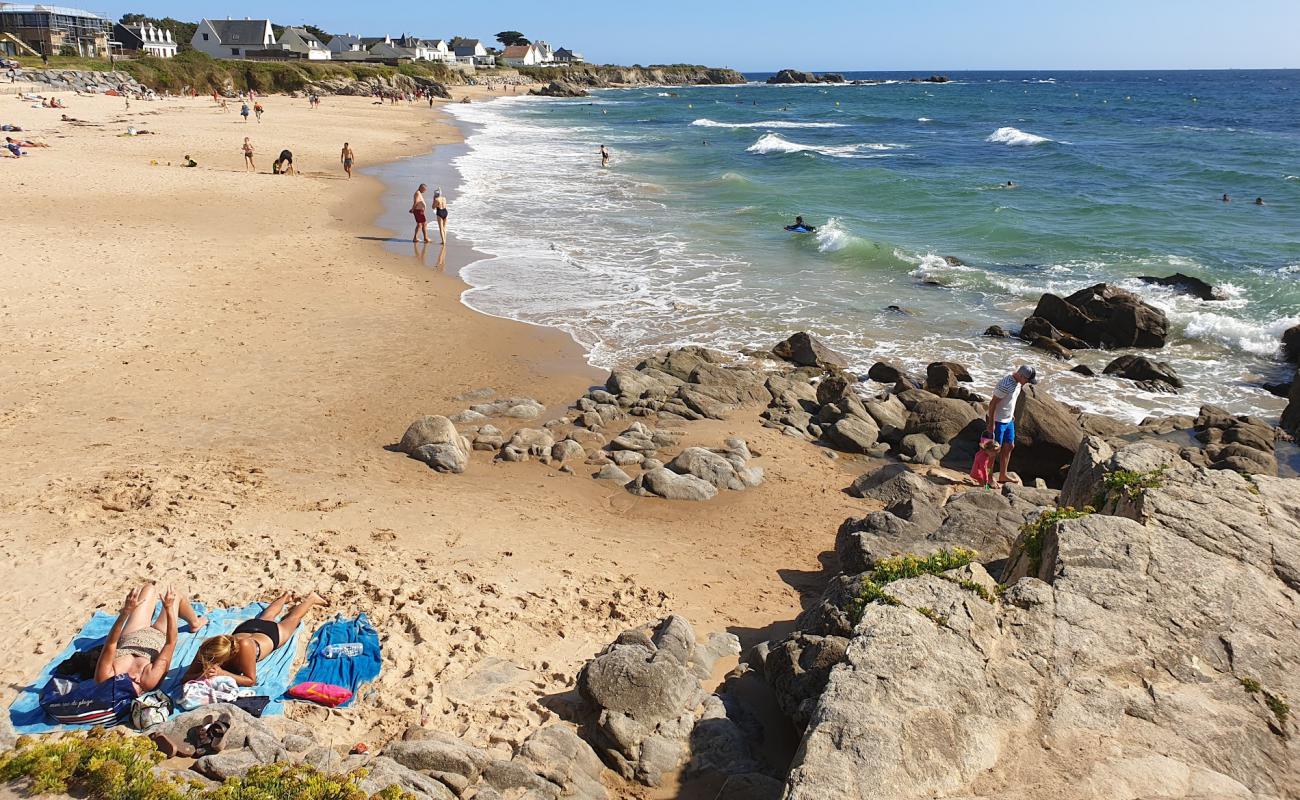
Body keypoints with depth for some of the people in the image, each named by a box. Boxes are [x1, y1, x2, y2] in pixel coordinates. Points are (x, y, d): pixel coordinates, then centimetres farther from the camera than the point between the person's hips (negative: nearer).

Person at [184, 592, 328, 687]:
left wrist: (223, 674, -56)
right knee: (266, 617, 40)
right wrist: (201, 676, -55)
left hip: (271, 634, -4)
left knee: (292, 618, 31)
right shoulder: (207, 649, -42)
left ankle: (311, 598, 61)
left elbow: (251, 681, -43)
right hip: (245, 628, 4)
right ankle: (285, 597, 70)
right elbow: (187, 677, -34)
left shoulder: (243, 646, -53)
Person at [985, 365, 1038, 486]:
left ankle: (1002, 476, 30)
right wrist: (991, 425, -23)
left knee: (1009, 446, 17)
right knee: (996, 449, 0)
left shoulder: (1017, 382, 0)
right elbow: (992, 404, -25)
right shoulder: (1005, 385, -28)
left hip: (1009, 420, 9)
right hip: (998, 421, -9)